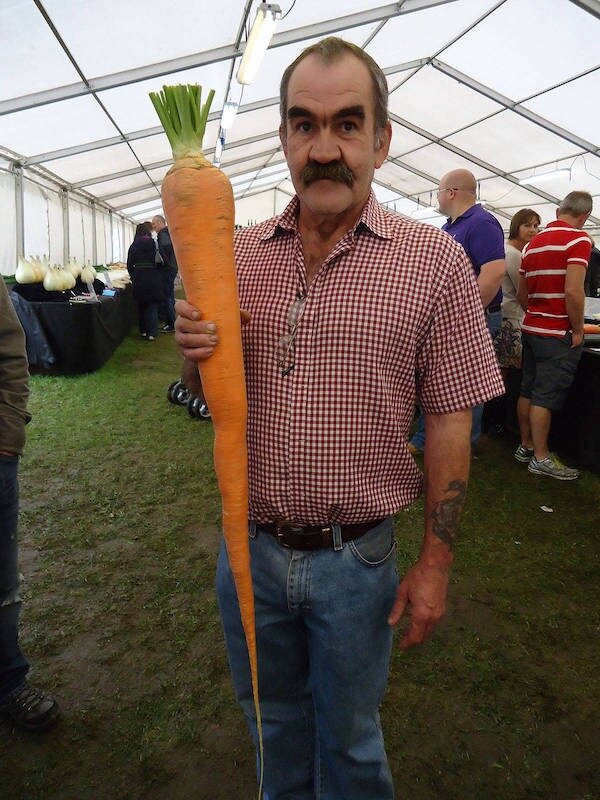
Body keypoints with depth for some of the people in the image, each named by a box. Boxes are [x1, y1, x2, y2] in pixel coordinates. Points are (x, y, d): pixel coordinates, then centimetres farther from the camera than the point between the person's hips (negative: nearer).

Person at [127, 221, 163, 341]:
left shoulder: (134, 245, 3)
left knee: (141, 305, 16)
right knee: (152, 306, 3)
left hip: (139, 279, 3)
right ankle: (152, 333, -2)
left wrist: (134, 277, 15)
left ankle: (143, 331, 21)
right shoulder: (154, 243, -5)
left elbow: (129, 265, 4)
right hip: (152, 278, -3)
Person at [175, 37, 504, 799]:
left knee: (348, 737, 23)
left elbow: (448, 424, -7)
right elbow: (205, 386, 8)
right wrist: (195, 349, -16)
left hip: (357, 559, -3)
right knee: (273, 718, 28)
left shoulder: (434, 260, -10)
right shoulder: (237, 253, -1)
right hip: (248, 547, 4)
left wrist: (434, 564, -6)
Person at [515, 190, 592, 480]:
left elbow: (521, 294, 15)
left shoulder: (532, 243, 12)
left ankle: (526, 446, 22)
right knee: (545, 397, -4)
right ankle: (541, 458, 4)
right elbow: (573, 290, -22)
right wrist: (578, 330, -13)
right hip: (558, 334, -8)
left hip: (531, 328, 8)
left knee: (528, 391, 12)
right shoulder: (578, 239, -12)